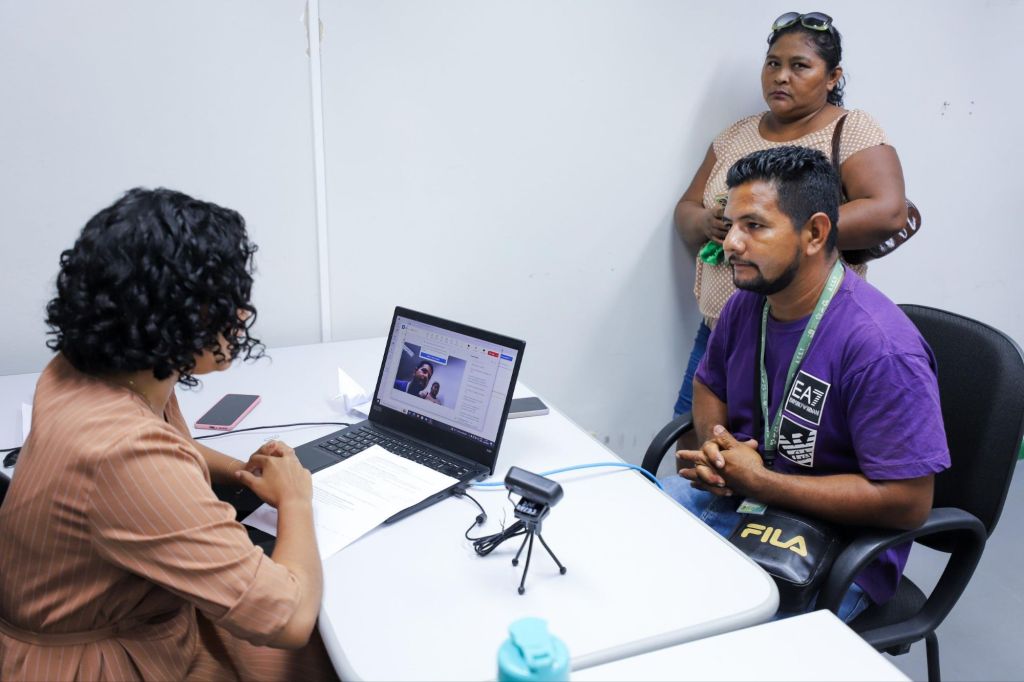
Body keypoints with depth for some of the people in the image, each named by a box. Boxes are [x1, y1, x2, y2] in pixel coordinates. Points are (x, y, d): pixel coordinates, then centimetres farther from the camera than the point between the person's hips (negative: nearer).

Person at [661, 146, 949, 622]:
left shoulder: (880, 346, -24)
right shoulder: (745, 305, -1)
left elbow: (907, 502, -23)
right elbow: (708, 386, 18)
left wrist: (759, 482, -21)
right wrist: (716, 442, -5)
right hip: (734, 492, 7)